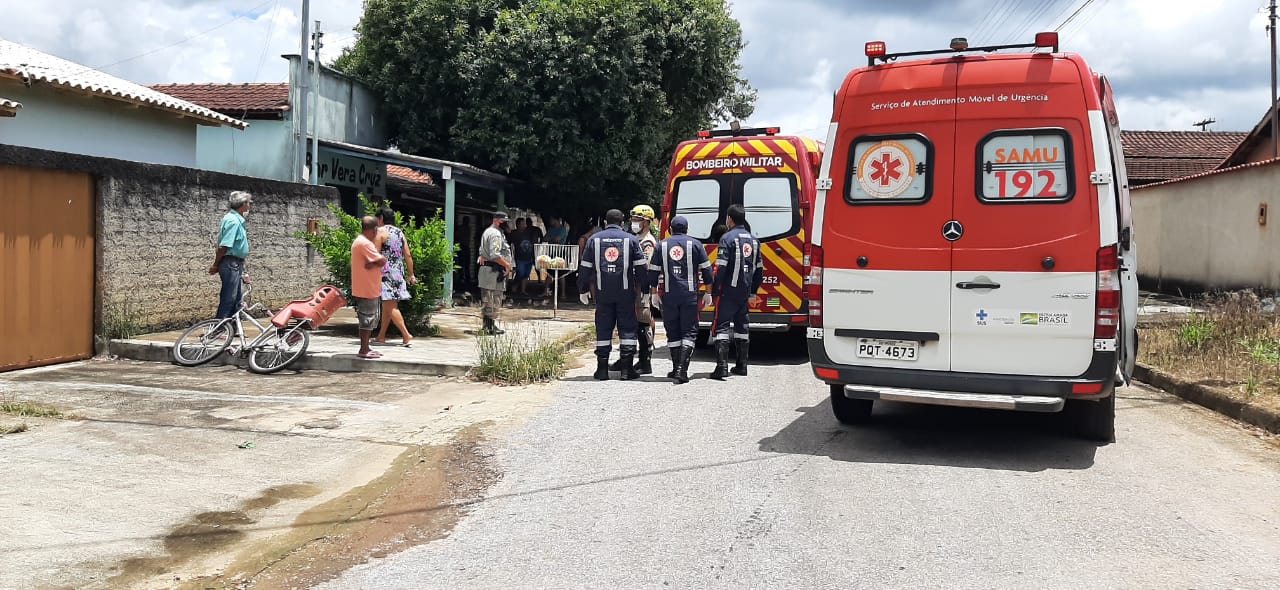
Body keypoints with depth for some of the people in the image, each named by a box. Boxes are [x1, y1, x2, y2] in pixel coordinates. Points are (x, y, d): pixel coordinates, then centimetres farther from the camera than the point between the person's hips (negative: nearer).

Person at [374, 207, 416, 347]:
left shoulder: (380, 231, -5)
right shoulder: (400, 232, 15)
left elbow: (376, 255, -12)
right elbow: (408, 255, 12)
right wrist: (411, 274, 15)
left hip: (386, 272, -8)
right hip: (399, 272, 8)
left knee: (390, 305, -9)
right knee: (387, 305, 13)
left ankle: (406, 335, -17)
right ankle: (381, 336, 18)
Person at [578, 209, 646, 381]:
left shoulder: (594, 239, 6)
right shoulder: (631, 239, 3)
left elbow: (585, 267, 8)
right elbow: (640, 267, 1)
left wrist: (583, 290, 16)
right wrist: (645, 290, 7)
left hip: (602, 292, 1)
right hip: (626, 291, -1)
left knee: (603, 328, 6)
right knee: (627, 328, 4)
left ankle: (602, 369, 6)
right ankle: (627, 369, 2)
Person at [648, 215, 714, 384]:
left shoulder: (662, 245, 8)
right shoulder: (695, 244, 4)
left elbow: (653, 272, 7)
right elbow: (706, 269, 4)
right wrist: (708, 293, 11)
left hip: (669, 295, 1)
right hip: (690, 294, -1)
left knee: (673, 332, 11)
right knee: (689, 332, 1)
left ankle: (676, 369, 14)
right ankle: (682, 369, -12)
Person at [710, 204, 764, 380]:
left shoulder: (728, 238, -10)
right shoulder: (753, 240, 13)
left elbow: (721, 267, -16)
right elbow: (759, 269, 17)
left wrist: (714, 291, -11)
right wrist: (753, 292, 23)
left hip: (728, 292, -7)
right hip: (745, 292, 7)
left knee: (721, 326, -5)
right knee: (741, 326, 16)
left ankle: (722, 366, -14)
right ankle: (741, 365, 20)